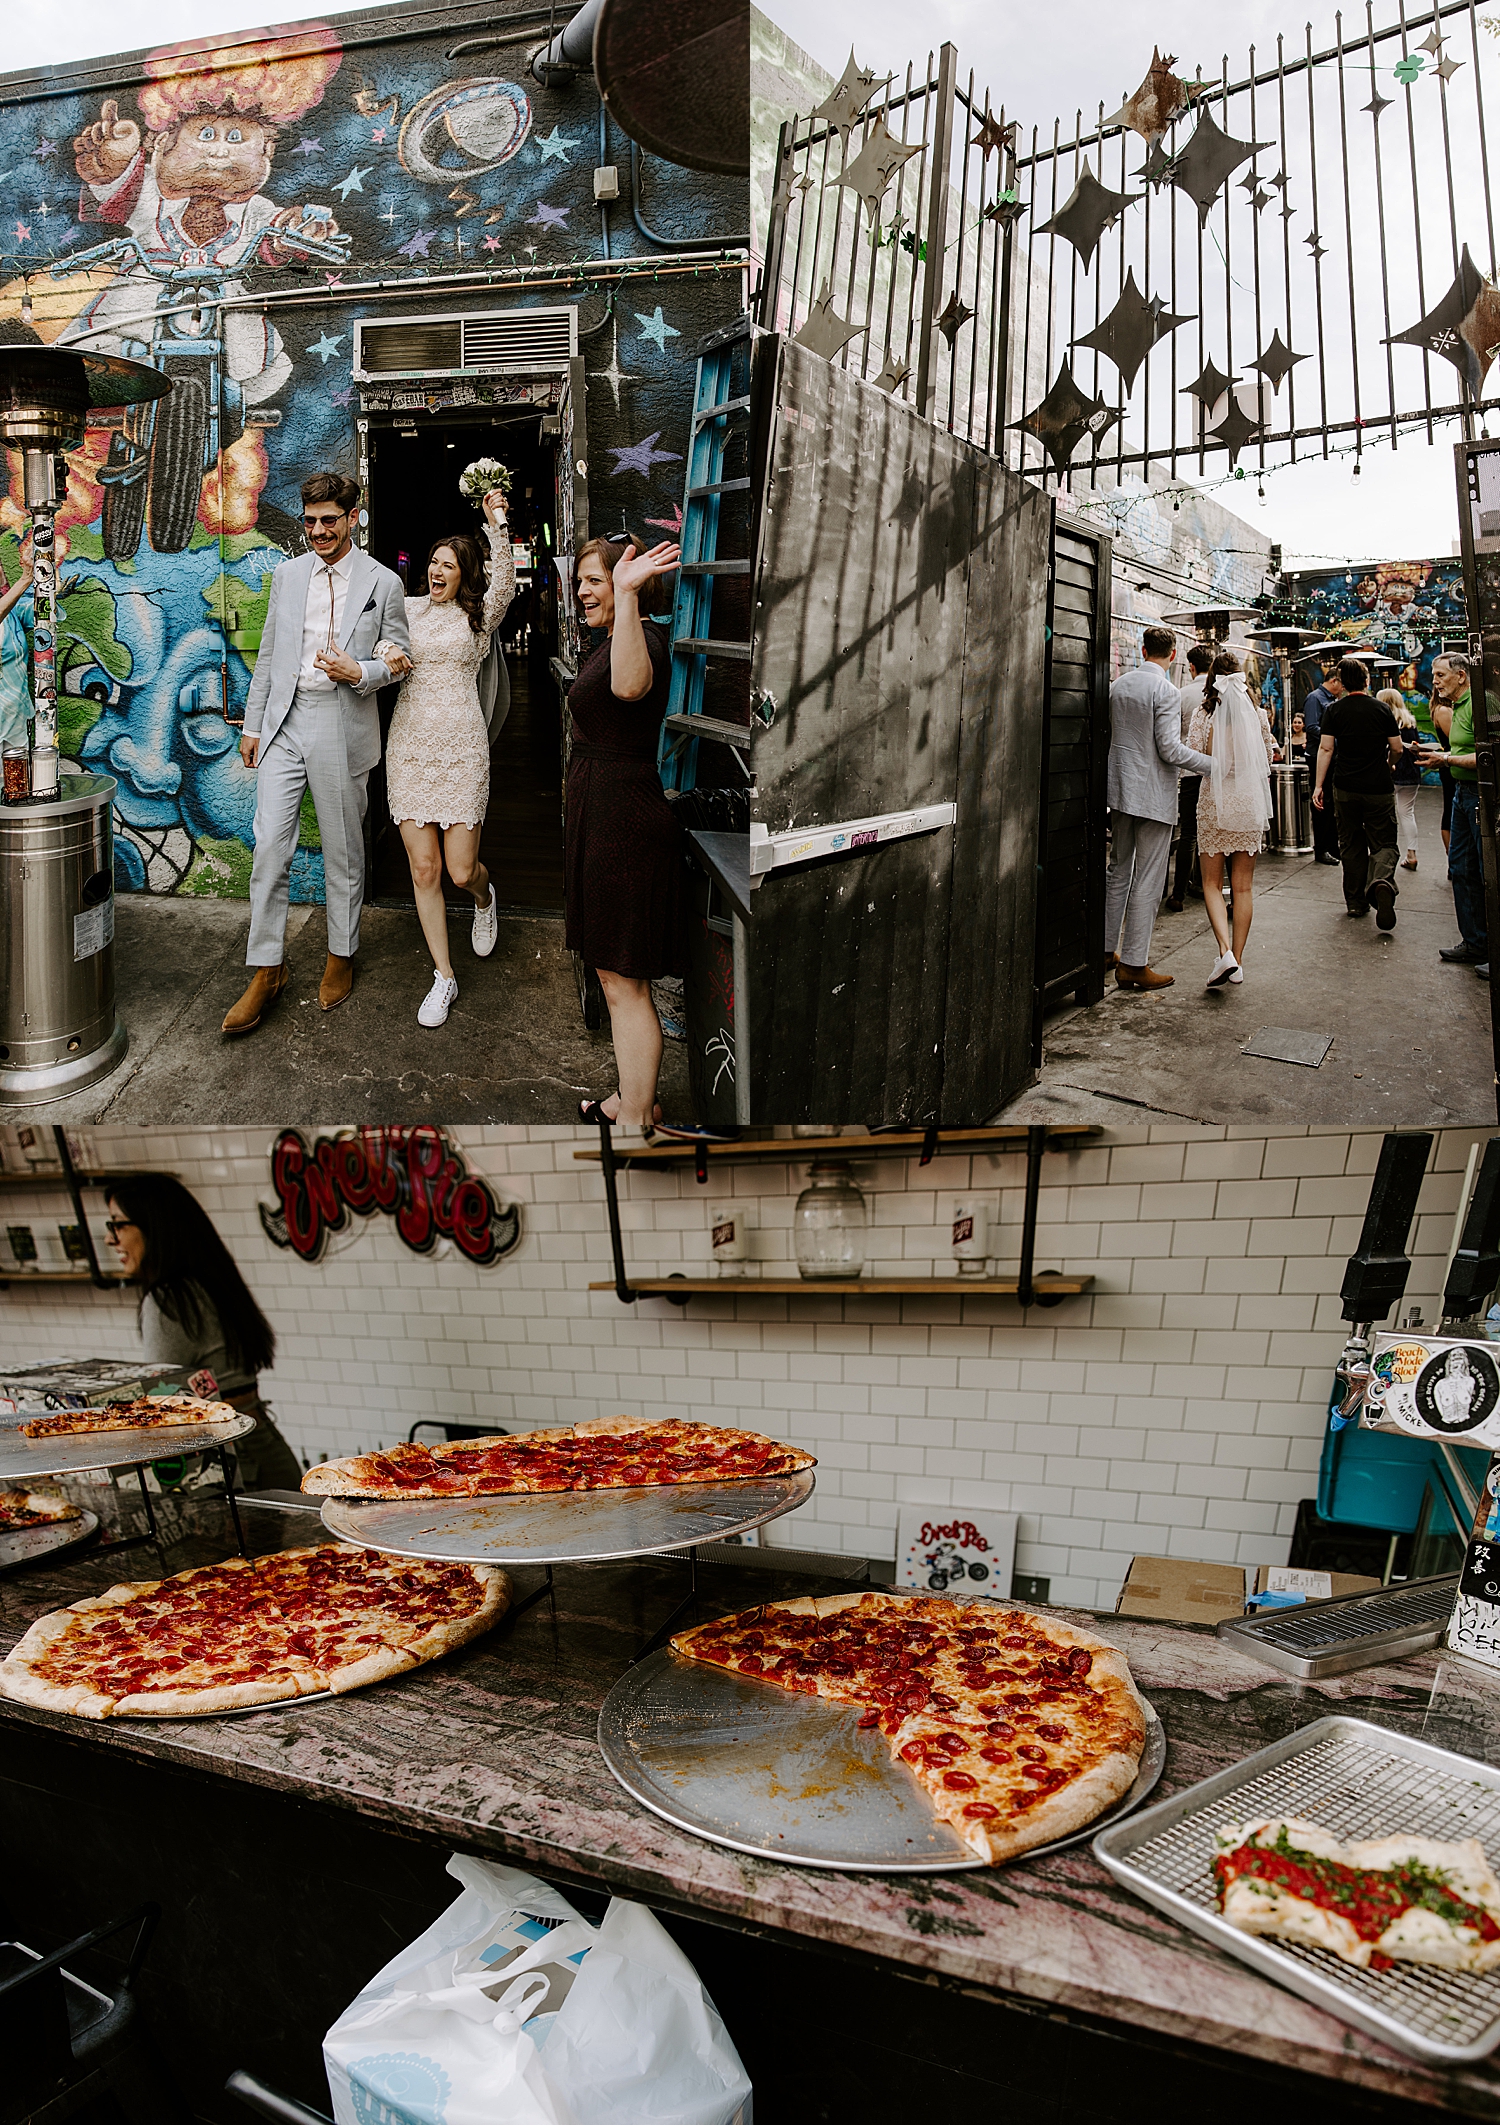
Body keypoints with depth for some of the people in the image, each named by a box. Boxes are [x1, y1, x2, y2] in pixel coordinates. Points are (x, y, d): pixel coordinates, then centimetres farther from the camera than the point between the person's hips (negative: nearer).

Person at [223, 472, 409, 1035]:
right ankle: (266, 971, 5)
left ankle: (341, 955, 25)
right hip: (285, 724, 3)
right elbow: (268, 654, 14)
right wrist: (252, 724, 13)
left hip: (342, 728, -3)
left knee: (343, 851, 8)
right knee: (269, 848, -3)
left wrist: (361, 672, -16)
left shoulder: (383, 583, 0)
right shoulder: (288, 574, 10)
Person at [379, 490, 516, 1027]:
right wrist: (386, 655, -13)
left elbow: (504, 582, -14)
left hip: (461, 749, -3)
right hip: (409, 746, 3)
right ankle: (444, 977, 11)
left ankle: (484, 895, 36)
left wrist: (497, 527, -23)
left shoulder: (480, 615, 4)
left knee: (461, 871, -5)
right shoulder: (411, 610, 13)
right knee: (424, 868, 0)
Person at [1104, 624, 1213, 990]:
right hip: (1153, 795, -7)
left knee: (1118, 872, 17)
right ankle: (1134, 964, 0)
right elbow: (1169, 748, -19)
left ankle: (1106, 947, 23)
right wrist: (1213, 764, -11)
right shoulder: (1165, 690, -15)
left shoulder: (1119, 684, 7)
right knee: (1147, 882, -2)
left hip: (1119, 791, 7)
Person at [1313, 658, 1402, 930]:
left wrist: (1319, 785, -2)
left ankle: (1356, 901, 17)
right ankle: (1382, 881, -28)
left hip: (1346, 788, 1)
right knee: (1383, 844, 2)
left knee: (1351, 846, 13)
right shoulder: (1382, 709, 0)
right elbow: (1397, 749, 3)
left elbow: (1326, 748, -6)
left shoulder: (1334, 711, -2)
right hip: (1379, 788, -1)